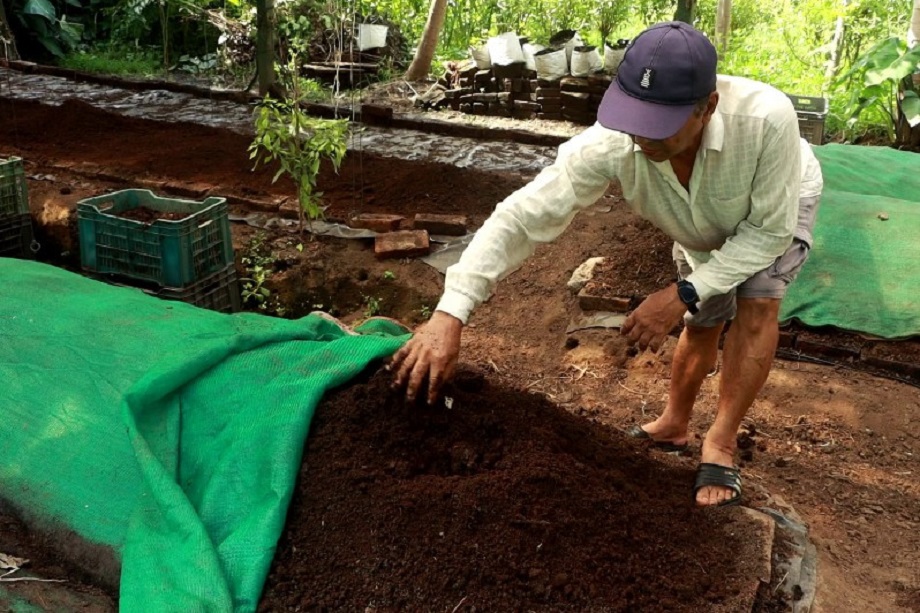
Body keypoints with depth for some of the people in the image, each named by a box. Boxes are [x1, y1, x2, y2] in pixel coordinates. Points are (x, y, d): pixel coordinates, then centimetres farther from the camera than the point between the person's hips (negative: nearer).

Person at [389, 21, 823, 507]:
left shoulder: (767, 119, -48)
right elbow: (522, 214, -43)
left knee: (756, 305, -23)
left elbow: (769, 231, -34)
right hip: (705, 225, 2)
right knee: (703, 324, 13)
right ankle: (672, 425, 39)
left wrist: (682, 295, -41)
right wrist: (449, 314, -53)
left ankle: (720, 446, -5)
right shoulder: (612, 143, -42)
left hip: (780, 203, -2)